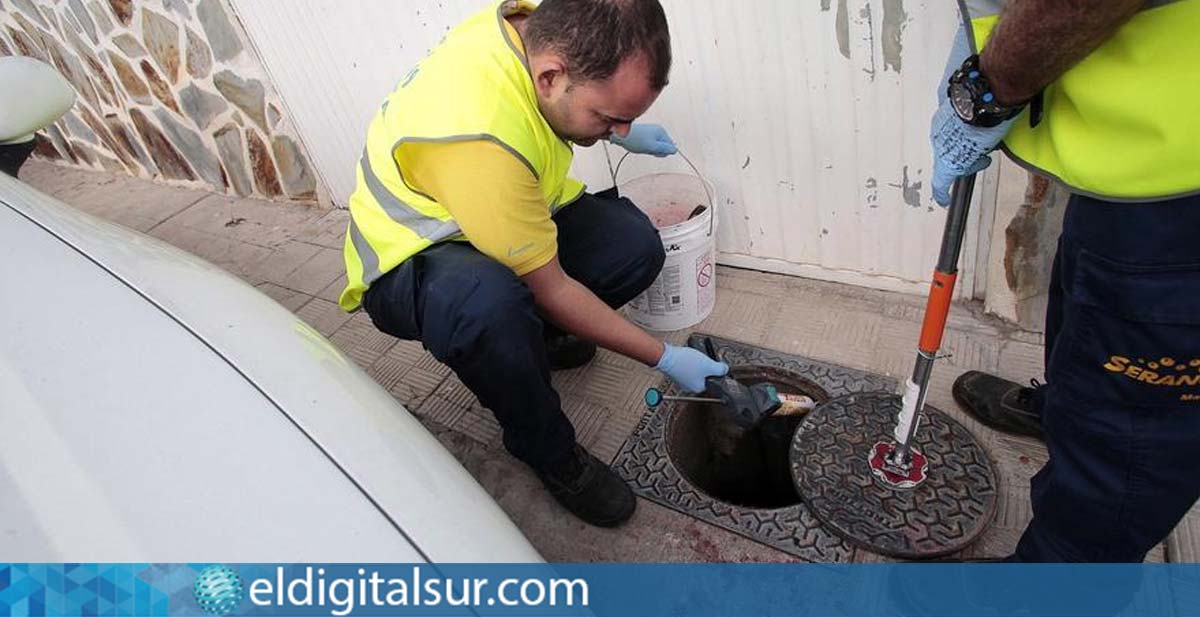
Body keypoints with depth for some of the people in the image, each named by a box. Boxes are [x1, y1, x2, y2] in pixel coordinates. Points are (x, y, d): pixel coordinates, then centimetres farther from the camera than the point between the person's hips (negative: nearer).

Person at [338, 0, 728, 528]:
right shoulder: (478, 135, -38)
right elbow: (551, 289, -27)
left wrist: (620, 133, 7)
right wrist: (664, 358, -19)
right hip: (408, 260, -7)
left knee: (636, 245, -12)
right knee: (489, 307, -41)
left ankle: (533, 336, 13)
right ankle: (548, 449, -11)